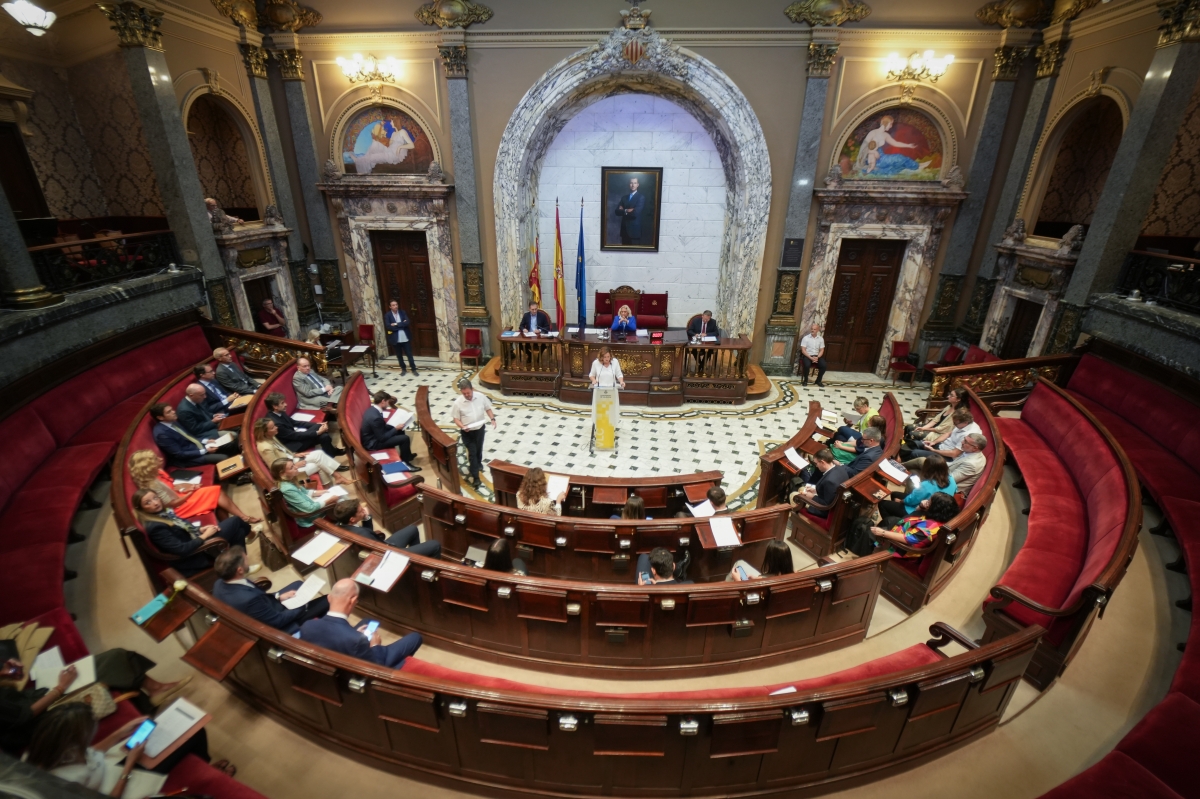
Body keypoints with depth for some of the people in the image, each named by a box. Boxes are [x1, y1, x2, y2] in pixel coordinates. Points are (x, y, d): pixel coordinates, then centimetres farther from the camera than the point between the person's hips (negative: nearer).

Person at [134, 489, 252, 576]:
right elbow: (182, 550, -27)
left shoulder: (163, 512, 3)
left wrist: (200, 529, 0)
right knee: (235, 521, -9)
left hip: (196, 542, 9)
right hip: (194, 557, -9)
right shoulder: (155, 528, -25)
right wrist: (204, 535, -18)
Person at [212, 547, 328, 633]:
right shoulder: (248, 599, -41)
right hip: (275, 627, -8)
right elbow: (278, 621, -26)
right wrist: (302, 606, -10)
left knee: (298, 584, 20)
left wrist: (278, 596, 1)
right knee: (326, 601, -3)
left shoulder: (220, 583, -16)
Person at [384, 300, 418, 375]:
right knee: (399, 355, 11)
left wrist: (396, 324, -16)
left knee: (409, 354, 4)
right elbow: (388, 326, -15)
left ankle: (414, 369, 13)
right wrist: (401, 325, -14)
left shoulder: (402, 312, 2)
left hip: (405, 338, 0)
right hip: (395, 339, 0)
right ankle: (403, 369, 25)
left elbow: (408, 322, -11)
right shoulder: (387, 315, -3)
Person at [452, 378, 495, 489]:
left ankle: (478, 464, 53)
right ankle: (475, 477, 5)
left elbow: (488, 408, 4)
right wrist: (462, 426, -28)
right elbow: (456, 418, -11)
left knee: (479, 449, 24)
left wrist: (492, 419, -9)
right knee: (472, 453, -2)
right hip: (467, 432, -3)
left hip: (480, 429, 3)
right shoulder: (458, 402, -18)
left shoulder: (481, 397, -11)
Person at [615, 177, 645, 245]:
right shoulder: (624, 197, 15)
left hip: (634, 229, -5)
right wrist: (626, 211, -11)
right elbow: (617, 212, 5)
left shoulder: (641, 197, -2)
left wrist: (624, 211, -3)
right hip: (624, 229, 5)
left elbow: (636, 212, -16)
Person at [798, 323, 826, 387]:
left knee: (823, 365, -24)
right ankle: (805, 380, -9)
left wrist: (817, 357, -14)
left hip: (817, 356, 3)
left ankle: (818, 380, -2)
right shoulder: (806, 338, -5)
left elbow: (821, 350, 5)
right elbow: (803, 350, -9)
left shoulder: (821, 339, 5)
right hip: (807, 355, -3)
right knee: (807, 365, -35)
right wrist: (810, 358, -19)